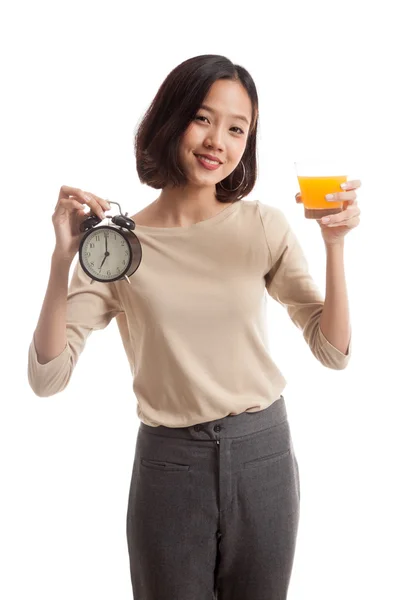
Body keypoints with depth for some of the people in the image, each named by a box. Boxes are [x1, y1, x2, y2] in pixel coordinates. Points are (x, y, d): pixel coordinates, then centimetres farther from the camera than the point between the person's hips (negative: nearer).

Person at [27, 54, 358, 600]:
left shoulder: (265, 227, -2)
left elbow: (334, 353, -5)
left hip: (264, 454, 2)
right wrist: (63, 258, -21)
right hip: (170, 465, -1)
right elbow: (47, 378, -12)